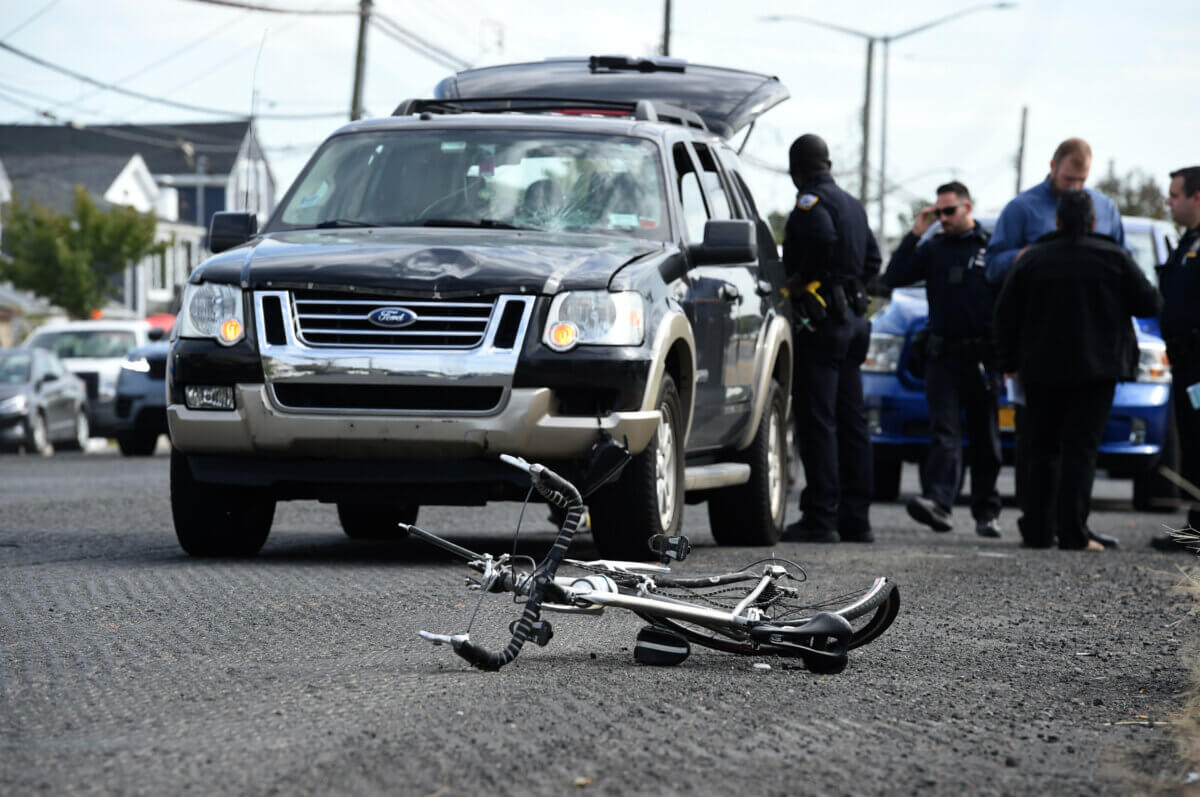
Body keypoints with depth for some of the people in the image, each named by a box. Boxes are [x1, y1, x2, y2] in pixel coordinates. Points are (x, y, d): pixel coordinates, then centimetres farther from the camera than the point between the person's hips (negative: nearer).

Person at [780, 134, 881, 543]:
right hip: (853, 317, 9)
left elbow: (823, 242, -27)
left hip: (822, 320, -9)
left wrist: (798, 281, -15)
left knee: (816, 421, -9)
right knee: (850, 421, 10)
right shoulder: (852, 205, 18)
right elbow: (871, 258, 22)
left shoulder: (812, 202, -9)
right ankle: (855, 518, 11)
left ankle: (821, 517, -12)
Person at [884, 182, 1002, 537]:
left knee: (986, 439, 6)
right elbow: (893, 278, 3)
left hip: (983, 357, -1)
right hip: (943, 357, 1)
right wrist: (914, 235, -3)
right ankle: (937, 502, -25)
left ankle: (987, 512, 13)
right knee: (944, 432, -11)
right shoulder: (933, 249, 11)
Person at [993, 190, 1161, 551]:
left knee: (1043, 451, 11)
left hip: (1042, 371, 2)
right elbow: (1149, 304, 2)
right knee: (1081, 450, -3)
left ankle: (1038, 531, 9)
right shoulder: (1113, 257, -3)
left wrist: (1009, 360, 13)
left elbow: (1006, 314, 5)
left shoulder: (1032, 260, 3)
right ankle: (1073, 533, -11)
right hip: (1095, 369, -2)